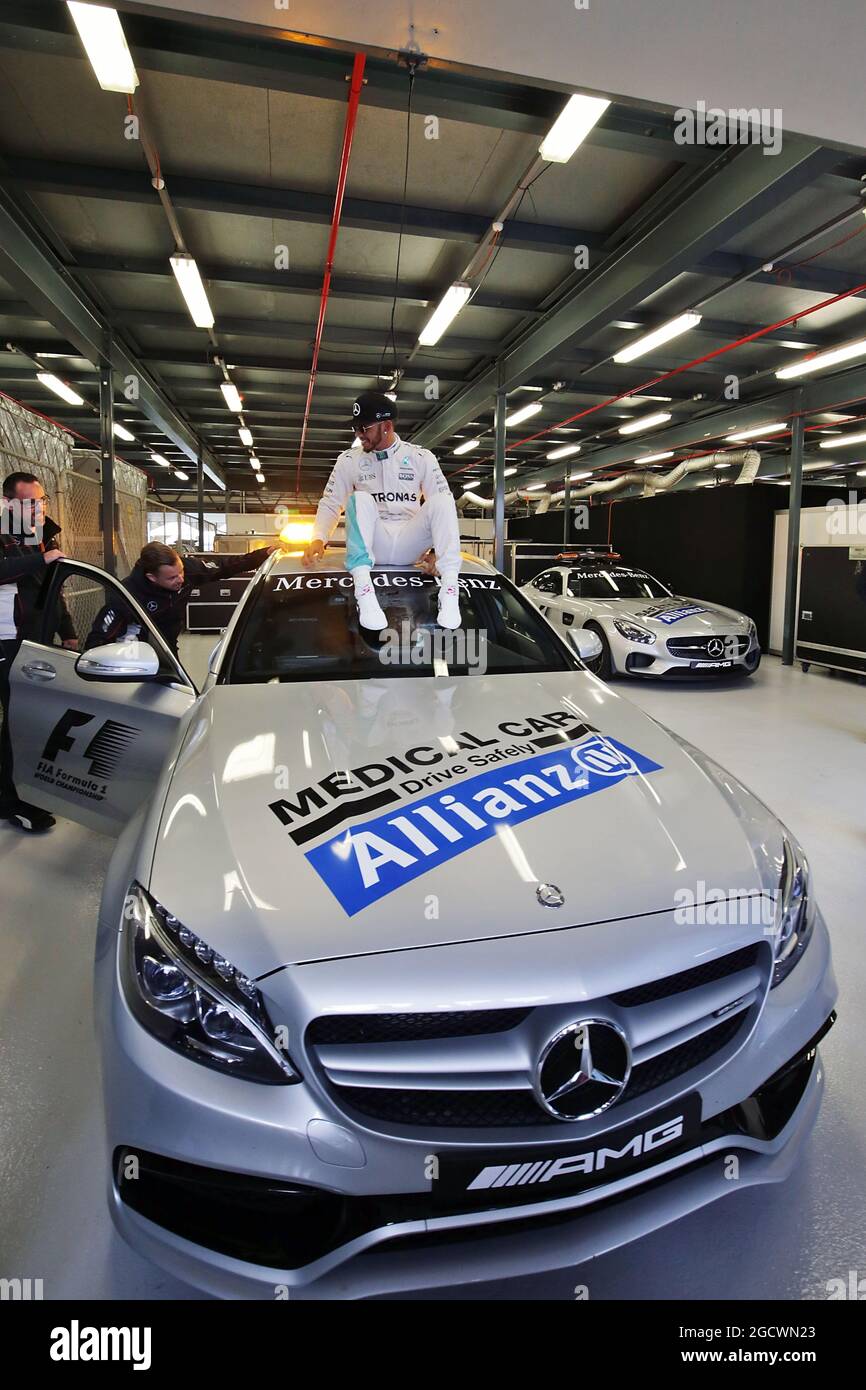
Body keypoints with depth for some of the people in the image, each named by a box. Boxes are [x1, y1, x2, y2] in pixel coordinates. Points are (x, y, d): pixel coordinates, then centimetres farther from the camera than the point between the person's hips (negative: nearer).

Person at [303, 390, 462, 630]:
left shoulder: (421, 457, 5)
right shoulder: (349, 459, 8)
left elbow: (442, 507, 1)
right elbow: (330, 504, 8)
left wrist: (438, 549, -13)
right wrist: (318, 539, -11)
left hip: (409, 547, 0)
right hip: (373, 545, 0)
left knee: (441, 499, -23)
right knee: (360, 499, -27)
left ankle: (450, 591, -36)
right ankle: (364, 590, -42)